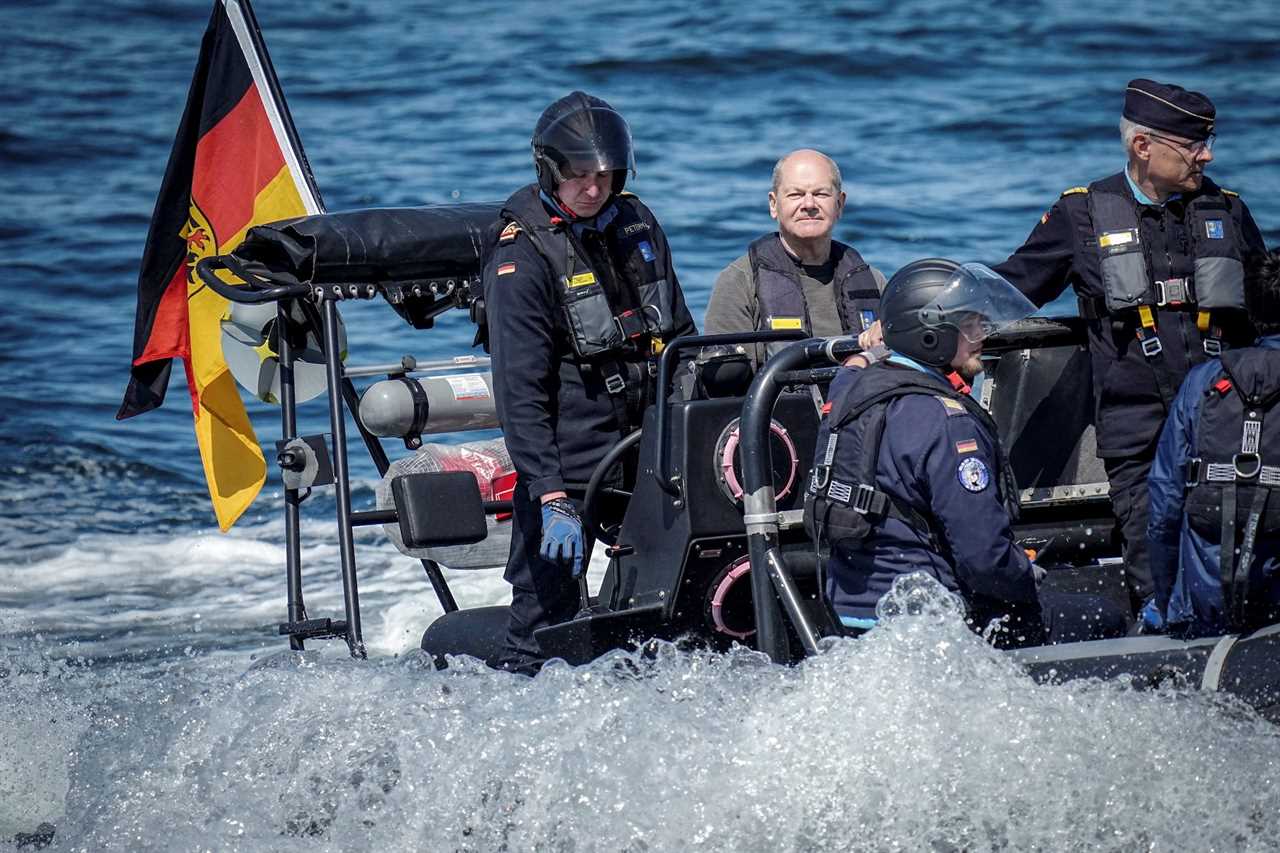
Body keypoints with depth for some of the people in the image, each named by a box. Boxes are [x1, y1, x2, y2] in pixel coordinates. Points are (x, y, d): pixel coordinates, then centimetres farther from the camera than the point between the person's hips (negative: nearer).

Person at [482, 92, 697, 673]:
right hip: (567, 459, -6)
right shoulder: (522, 257, -10)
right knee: (547, 604, -7)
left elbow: (680, 333, 21)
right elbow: (521, 392, -14)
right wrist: (551, 500, -21)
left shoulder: (637, 225, 9)